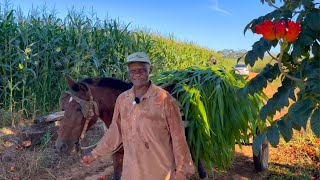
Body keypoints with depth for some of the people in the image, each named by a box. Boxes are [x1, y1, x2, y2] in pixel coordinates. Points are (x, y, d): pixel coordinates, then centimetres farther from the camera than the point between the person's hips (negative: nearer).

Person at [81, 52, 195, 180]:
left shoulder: (164, 99, -15)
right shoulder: (122, 99, -1)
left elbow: (177, 136, -11)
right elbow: (115, 131, 10)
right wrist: (95, 154, 14)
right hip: (131, 169, 4)